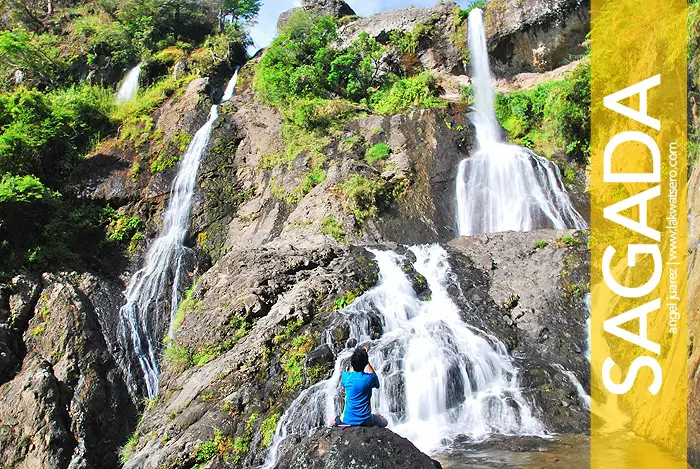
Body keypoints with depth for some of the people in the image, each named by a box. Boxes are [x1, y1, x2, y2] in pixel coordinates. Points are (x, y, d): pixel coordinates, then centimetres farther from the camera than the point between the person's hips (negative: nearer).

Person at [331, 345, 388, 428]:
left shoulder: (346, 377, -10)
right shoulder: (370, 378, -13)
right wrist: (365, 359, 17)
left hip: (347, 421, 1)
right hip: (366, 422, -1)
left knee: (333, 422, 31)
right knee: (384, 422, 27)